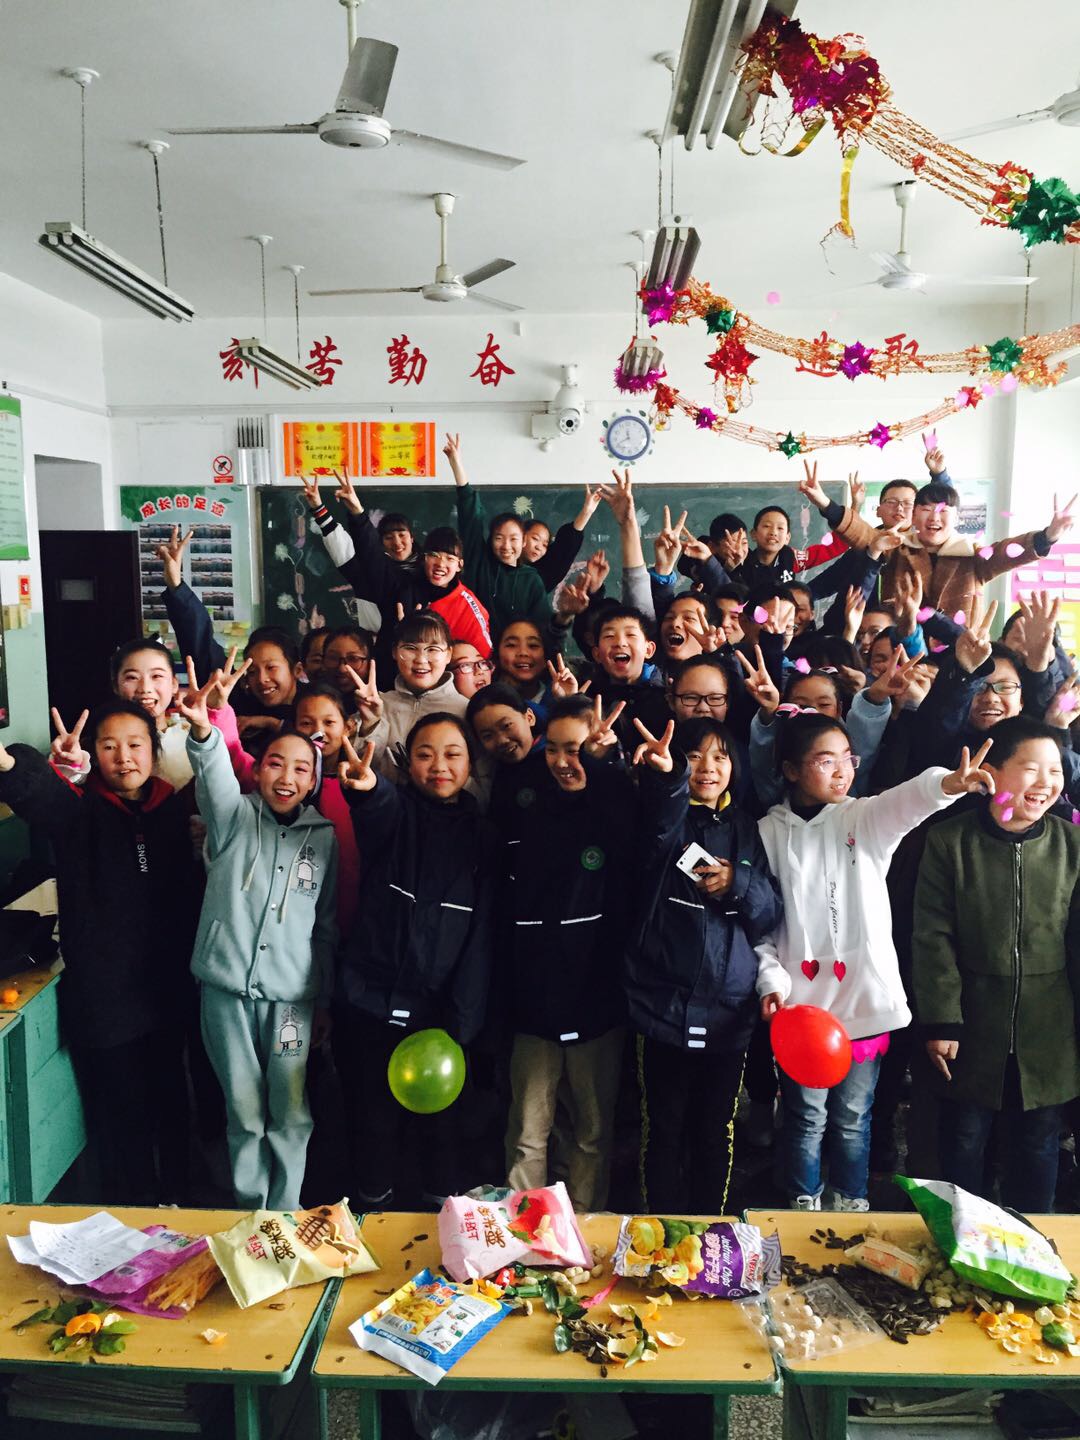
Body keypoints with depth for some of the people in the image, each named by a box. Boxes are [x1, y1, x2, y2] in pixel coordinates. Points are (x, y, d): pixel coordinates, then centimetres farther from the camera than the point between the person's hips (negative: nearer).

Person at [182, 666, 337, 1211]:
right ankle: (248, 1212, 30)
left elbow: (327, 924, 9)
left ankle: (284, 1215, 27)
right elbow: (215, 778, -24)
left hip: (292, 992, 1)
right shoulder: (235, 816, 0)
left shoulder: (324, 837, 4)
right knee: (244, 1114, 10)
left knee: (290, 1115, 7)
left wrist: (325, 1001, 11)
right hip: (226, 986, -1)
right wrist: (203, 733, -45)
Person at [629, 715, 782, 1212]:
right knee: (664, 1132, 5)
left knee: (716, 1133, 14)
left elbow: (772, 913, 8)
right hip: (666, 1003, -3)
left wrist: (739, 883, -13)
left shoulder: (745, 828, 11)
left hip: (728, 1008, 3)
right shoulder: (669, 814, 0)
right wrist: (665, 777, -48)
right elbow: (657, 830, -27)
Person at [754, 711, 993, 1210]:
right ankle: (804, 1207, 30)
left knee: (852, 1117, 14)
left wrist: (946, 783, -43)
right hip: (801, 1000, 0)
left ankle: (852, 1205, 33)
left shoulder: (866, 819, 1)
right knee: (806, 1117, 11)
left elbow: (906, 802, -23)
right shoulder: (770, 833, 1)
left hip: (865, 999, 1)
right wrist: (771, 979, -9)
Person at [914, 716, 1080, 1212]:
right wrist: (940, 1022, -10)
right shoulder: (949, 841, -8)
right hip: (973, 1030, -1)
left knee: (1038, 1144, 16)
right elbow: (934, 939, -8)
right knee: (964, 1143, 12)